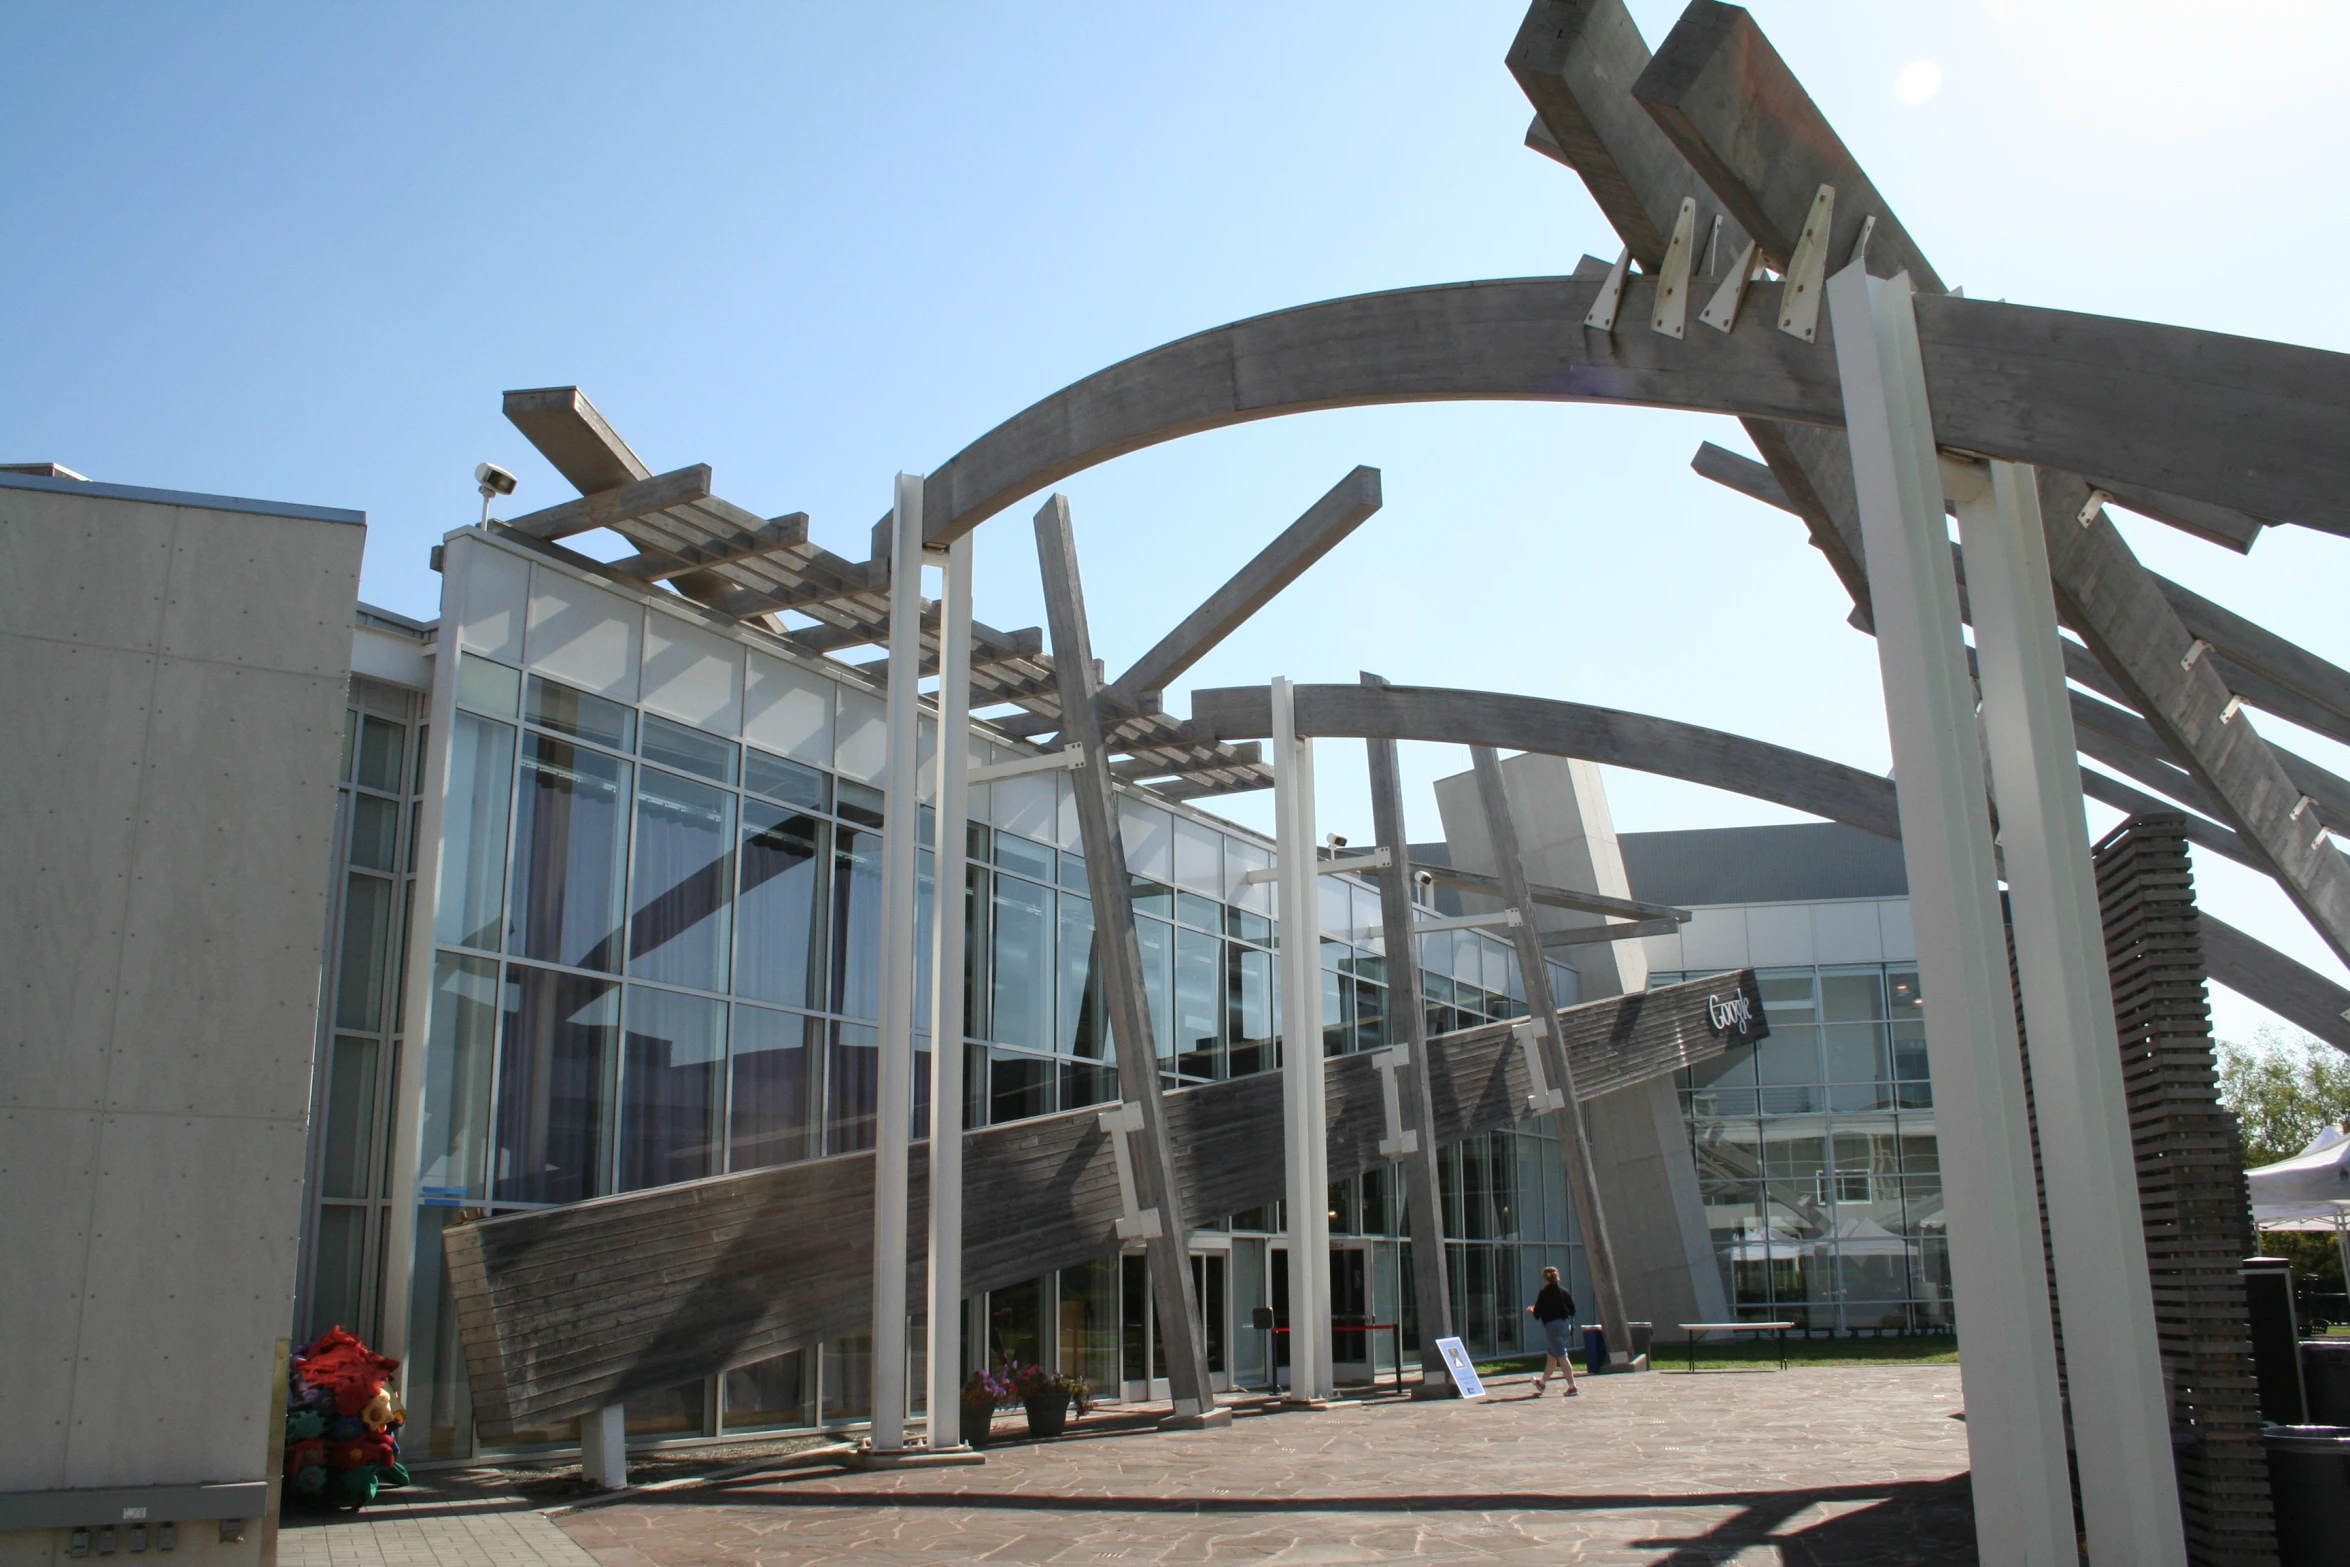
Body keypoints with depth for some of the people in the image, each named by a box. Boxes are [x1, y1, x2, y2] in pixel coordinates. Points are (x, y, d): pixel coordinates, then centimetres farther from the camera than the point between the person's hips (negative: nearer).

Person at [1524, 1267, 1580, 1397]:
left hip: (1553, 1326, -7)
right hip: (1566, 1325, 7)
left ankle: (1572, 1387, -9)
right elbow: (1572, 1310, 10)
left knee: (1561, 1357, -4)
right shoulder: (1564, 1291, 6)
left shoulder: (1544, 1293, -8)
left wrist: (1531, 1311, 16)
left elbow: (1537, 1314, -6)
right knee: (1553, 1355, 19)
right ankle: (1543, 1382, 36)